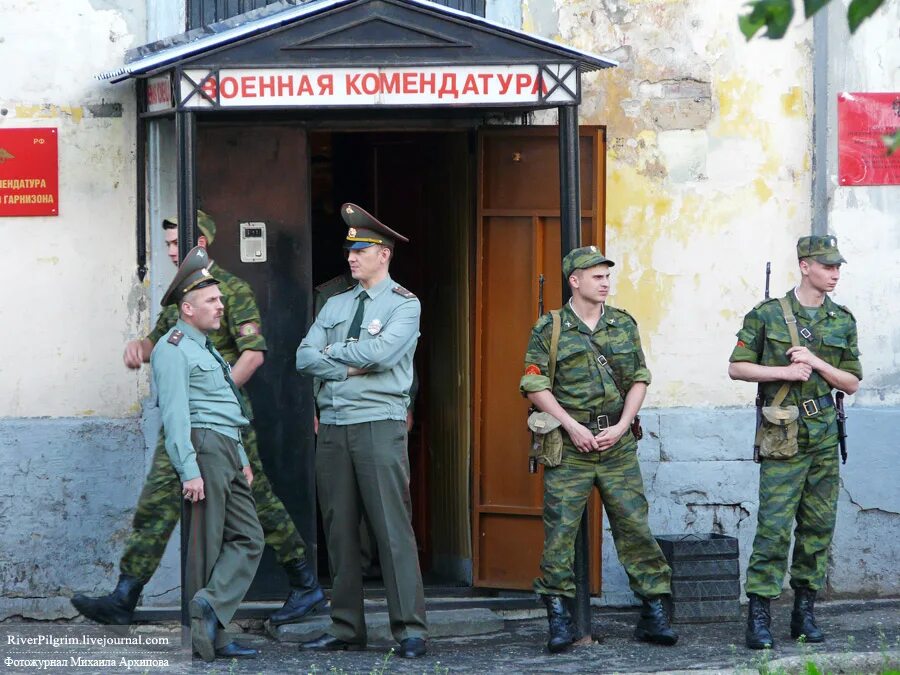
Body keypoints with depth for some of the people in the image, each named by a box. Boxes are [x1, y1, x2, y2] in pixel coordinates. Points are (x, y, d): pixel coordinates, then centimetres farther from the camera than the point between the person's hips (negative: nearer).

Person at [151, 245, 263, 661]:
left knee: (248, 537, 3)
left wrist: (241, 458, 24)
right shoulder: (173, 349, -8)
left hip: (226, 452, 10)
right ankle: (210, 636, -6)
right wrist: (189, 470, -22)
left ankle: (211, 605, -4)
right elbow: (175, 413, -16)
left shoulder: (206, 348, 24)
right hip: (202, 447, -10)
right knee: (206, 545, -7)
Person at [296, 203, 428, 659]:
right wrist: (349, 368, -8)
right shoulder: (335, 306, 17)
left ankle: (410, 629, -8)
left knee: (393, 527, -9)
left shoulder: (404, 304, 1)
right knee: (339, 529, 6)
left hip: (379, 424, -6)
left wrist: (334, 351, -1)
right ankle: (346, 628, 11)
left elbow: (381, 351, -15)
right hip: (332, 427, 6)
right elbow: (305, 357, 6)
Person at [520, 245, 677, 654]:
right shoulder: (550, 330, 0)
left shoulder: (624, 325, 10)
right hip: (569, 448, -2)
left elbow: (639, 379, 10)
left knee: (635, 526, 0)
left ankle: (654, 614, 5)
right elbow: (535, 386, -3)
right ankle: (559, 618, 2)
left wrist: (621, 426, -4)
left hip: (617, 444, 2)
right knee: (560, 530, -4)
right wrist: (573, 427, -11)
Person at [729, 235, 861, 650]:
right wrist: (784, 371, -13)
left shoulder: (843, 322, 9)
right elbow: (737, 368, -1)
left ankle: (805, 611, 15)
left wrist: (817, 363, -8)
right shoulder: (766, 315, -2)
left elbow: (852, 383, 9)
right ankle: (759, 616, -8)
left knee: (819, 525, 6)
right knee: (774, 525, -10)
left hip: (825, 433, 4)